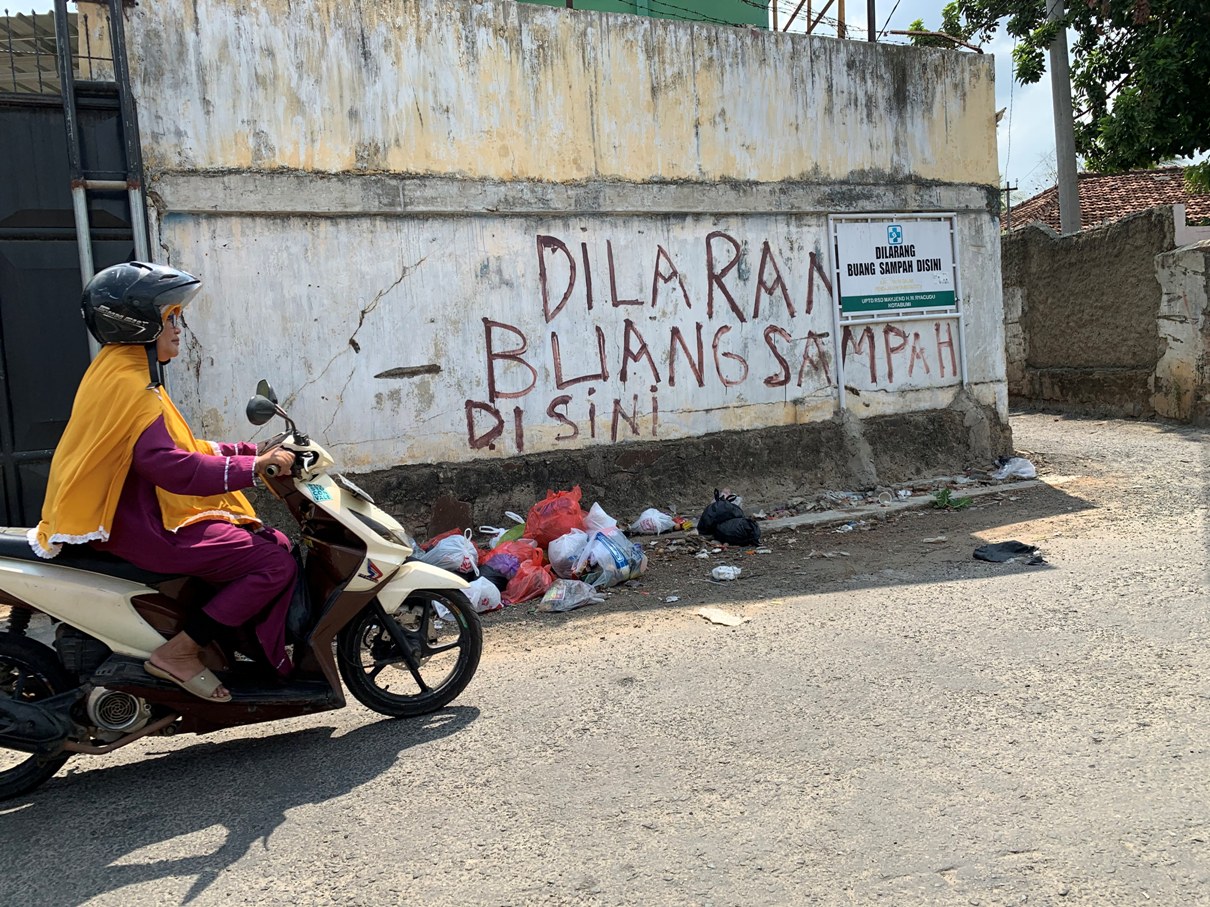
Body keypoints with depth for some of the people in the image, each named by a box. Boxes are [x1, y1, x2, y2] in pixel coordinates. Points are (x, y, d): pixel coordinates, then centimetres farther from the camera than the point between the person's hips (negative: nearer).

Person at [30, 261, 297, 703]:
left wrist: (255, 451, 9)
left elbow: (180, 448, 18)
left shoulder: (129, 372, 16)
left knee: (275, 544, 10)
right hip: (148, 529, -11)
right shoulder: (128, 383, -18)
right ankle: (179, 653, -10)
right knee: (275, 564, -17)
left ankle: (282, 662, 10)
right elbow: (168, 464, -30)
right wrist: (252, 467, -27)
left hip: (146, 515, 11)